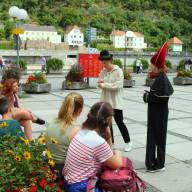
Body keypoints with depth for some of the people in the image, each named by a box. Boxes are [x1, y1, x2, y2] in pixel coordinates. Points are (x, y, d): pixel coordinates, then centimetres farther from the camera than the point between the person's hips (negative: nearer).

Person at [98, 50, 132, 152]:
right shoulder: (103, 72, 7)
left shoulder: (118, 71, -10)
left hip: (116, 102, -6)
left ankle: (128, 142, 19)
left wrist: (104, 85, -20)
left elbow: (118, 85, -19)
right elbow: (100, 85, 10)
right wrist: (100, 82, -14)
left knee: (119, 122, 1)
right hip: (105, 101, 6)